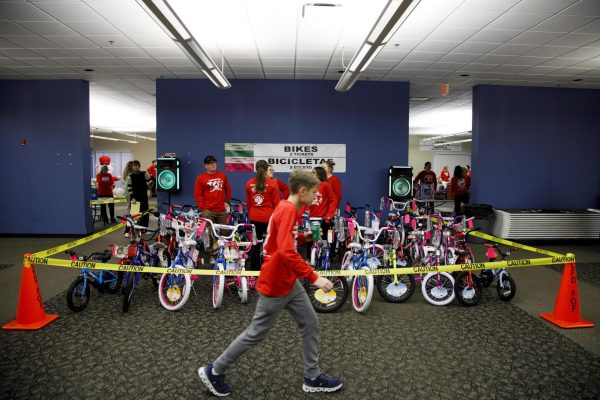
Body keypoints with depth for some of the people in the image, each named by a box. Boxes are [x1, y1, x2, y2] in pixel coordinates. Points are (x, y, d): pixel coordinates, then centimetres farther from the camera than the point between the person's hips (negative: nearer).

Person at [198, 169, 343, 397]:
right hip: (275, 286, -10)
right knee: (255, 334, 6)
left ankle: (313, 378, 27)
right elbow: (286, 252, -34)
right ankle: (213, 372, 23)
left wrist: (303, 237, 9)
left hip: (288, 282, 10)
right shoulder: (288, 210, -23)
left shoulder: (285, 208, 7)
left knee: (311, 324, 14)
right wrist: (314, 277, -31)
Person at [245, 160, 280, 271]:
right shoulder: (272, 183, -8)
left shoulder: (249, 183, 2)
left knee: (255, 244, 11)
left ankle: (254, 269, 18)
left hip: (254, 218, 4)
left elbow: (248, 203, 9)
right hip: (269, 218, -3)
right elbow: (276, 203, -5)